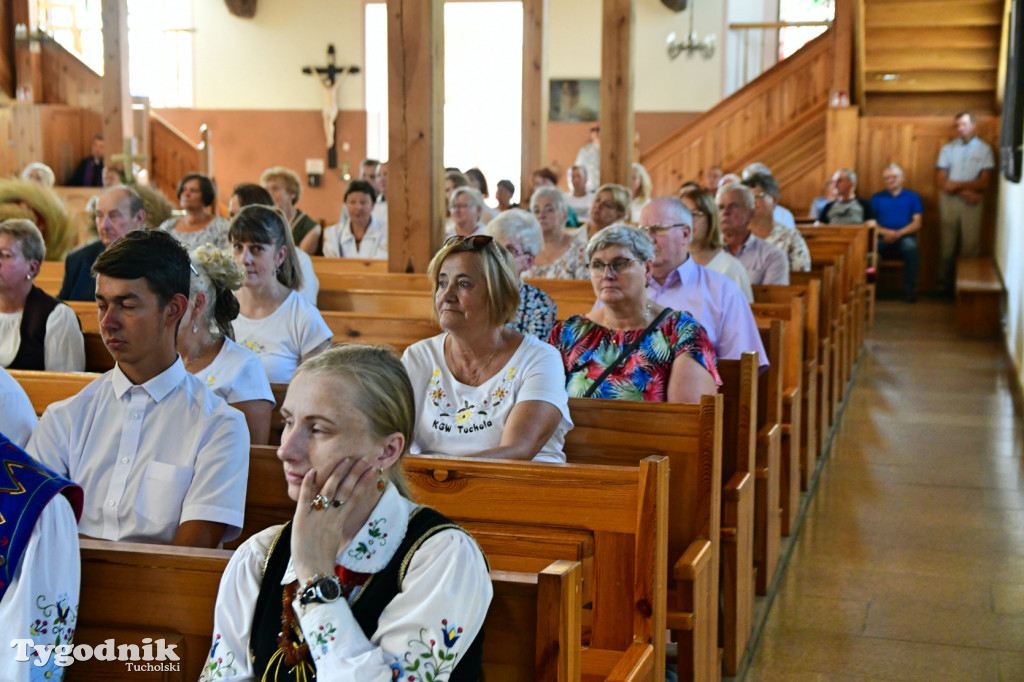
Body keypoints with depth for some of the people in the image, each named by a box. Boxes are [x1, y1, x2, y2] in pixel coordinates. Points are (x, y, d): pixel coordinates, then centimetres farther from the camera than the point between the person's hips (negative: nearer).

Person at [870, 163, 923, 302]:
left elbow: (917, 223, 5)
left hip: (904, 238, -1)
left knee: (911, 246, -37)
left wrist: (898, 233, -12)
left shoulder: (913, 197, 17)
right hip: (883, 239, 1)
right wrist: (886, 232, -12)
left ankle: (909, 289, -27)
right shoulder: (877, 198, 21)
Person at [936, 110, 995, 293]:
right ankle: (944, 283, 10)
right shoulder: (948, 148, 6)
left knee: (970, 245, -3)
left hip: (972, 203, -1)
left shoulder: (984, 149, 3)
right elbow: (940, 181, -1)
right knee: (946, 244, 3)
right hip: (949, 201, 1)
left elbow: (984, 182, -3)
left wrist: (958, 185, -14)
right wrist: (965, 191, -12)